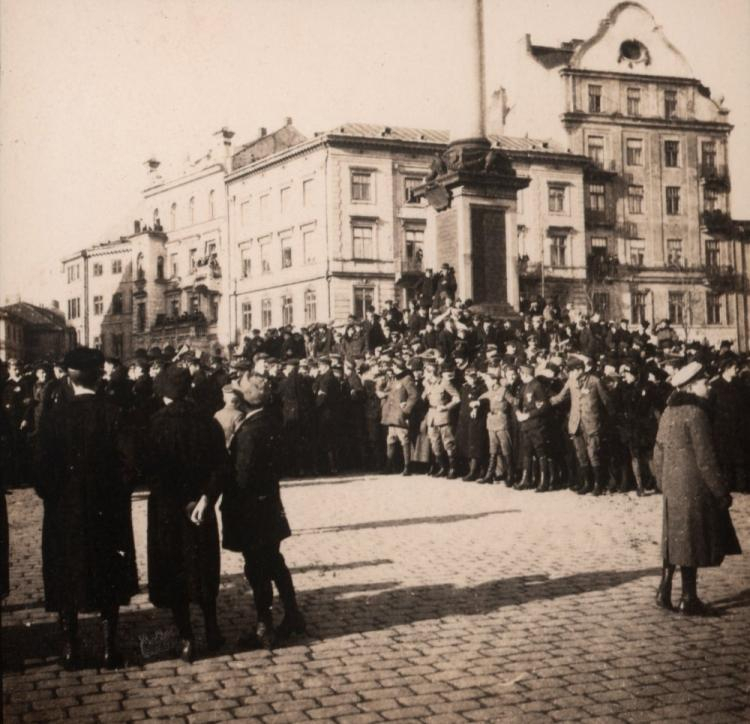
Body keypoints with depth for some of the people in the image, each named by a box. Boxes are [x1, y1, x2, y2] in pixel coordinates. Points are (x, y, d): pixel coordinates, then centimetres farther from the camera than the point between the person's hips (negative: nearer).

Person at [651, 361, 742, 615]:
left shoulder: (668, 412, 11)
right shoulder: (695, 412, -15)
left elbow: (658, 454, 15)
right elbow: (705, 459, -17)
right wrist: (721, 492, -11)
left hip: (673, 487, 8)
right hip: (694, 487, -8)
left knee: (675, 539, 15)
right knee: (692, 540, 0)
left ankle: (665, 590, 16)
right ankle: (689, 599, 7)